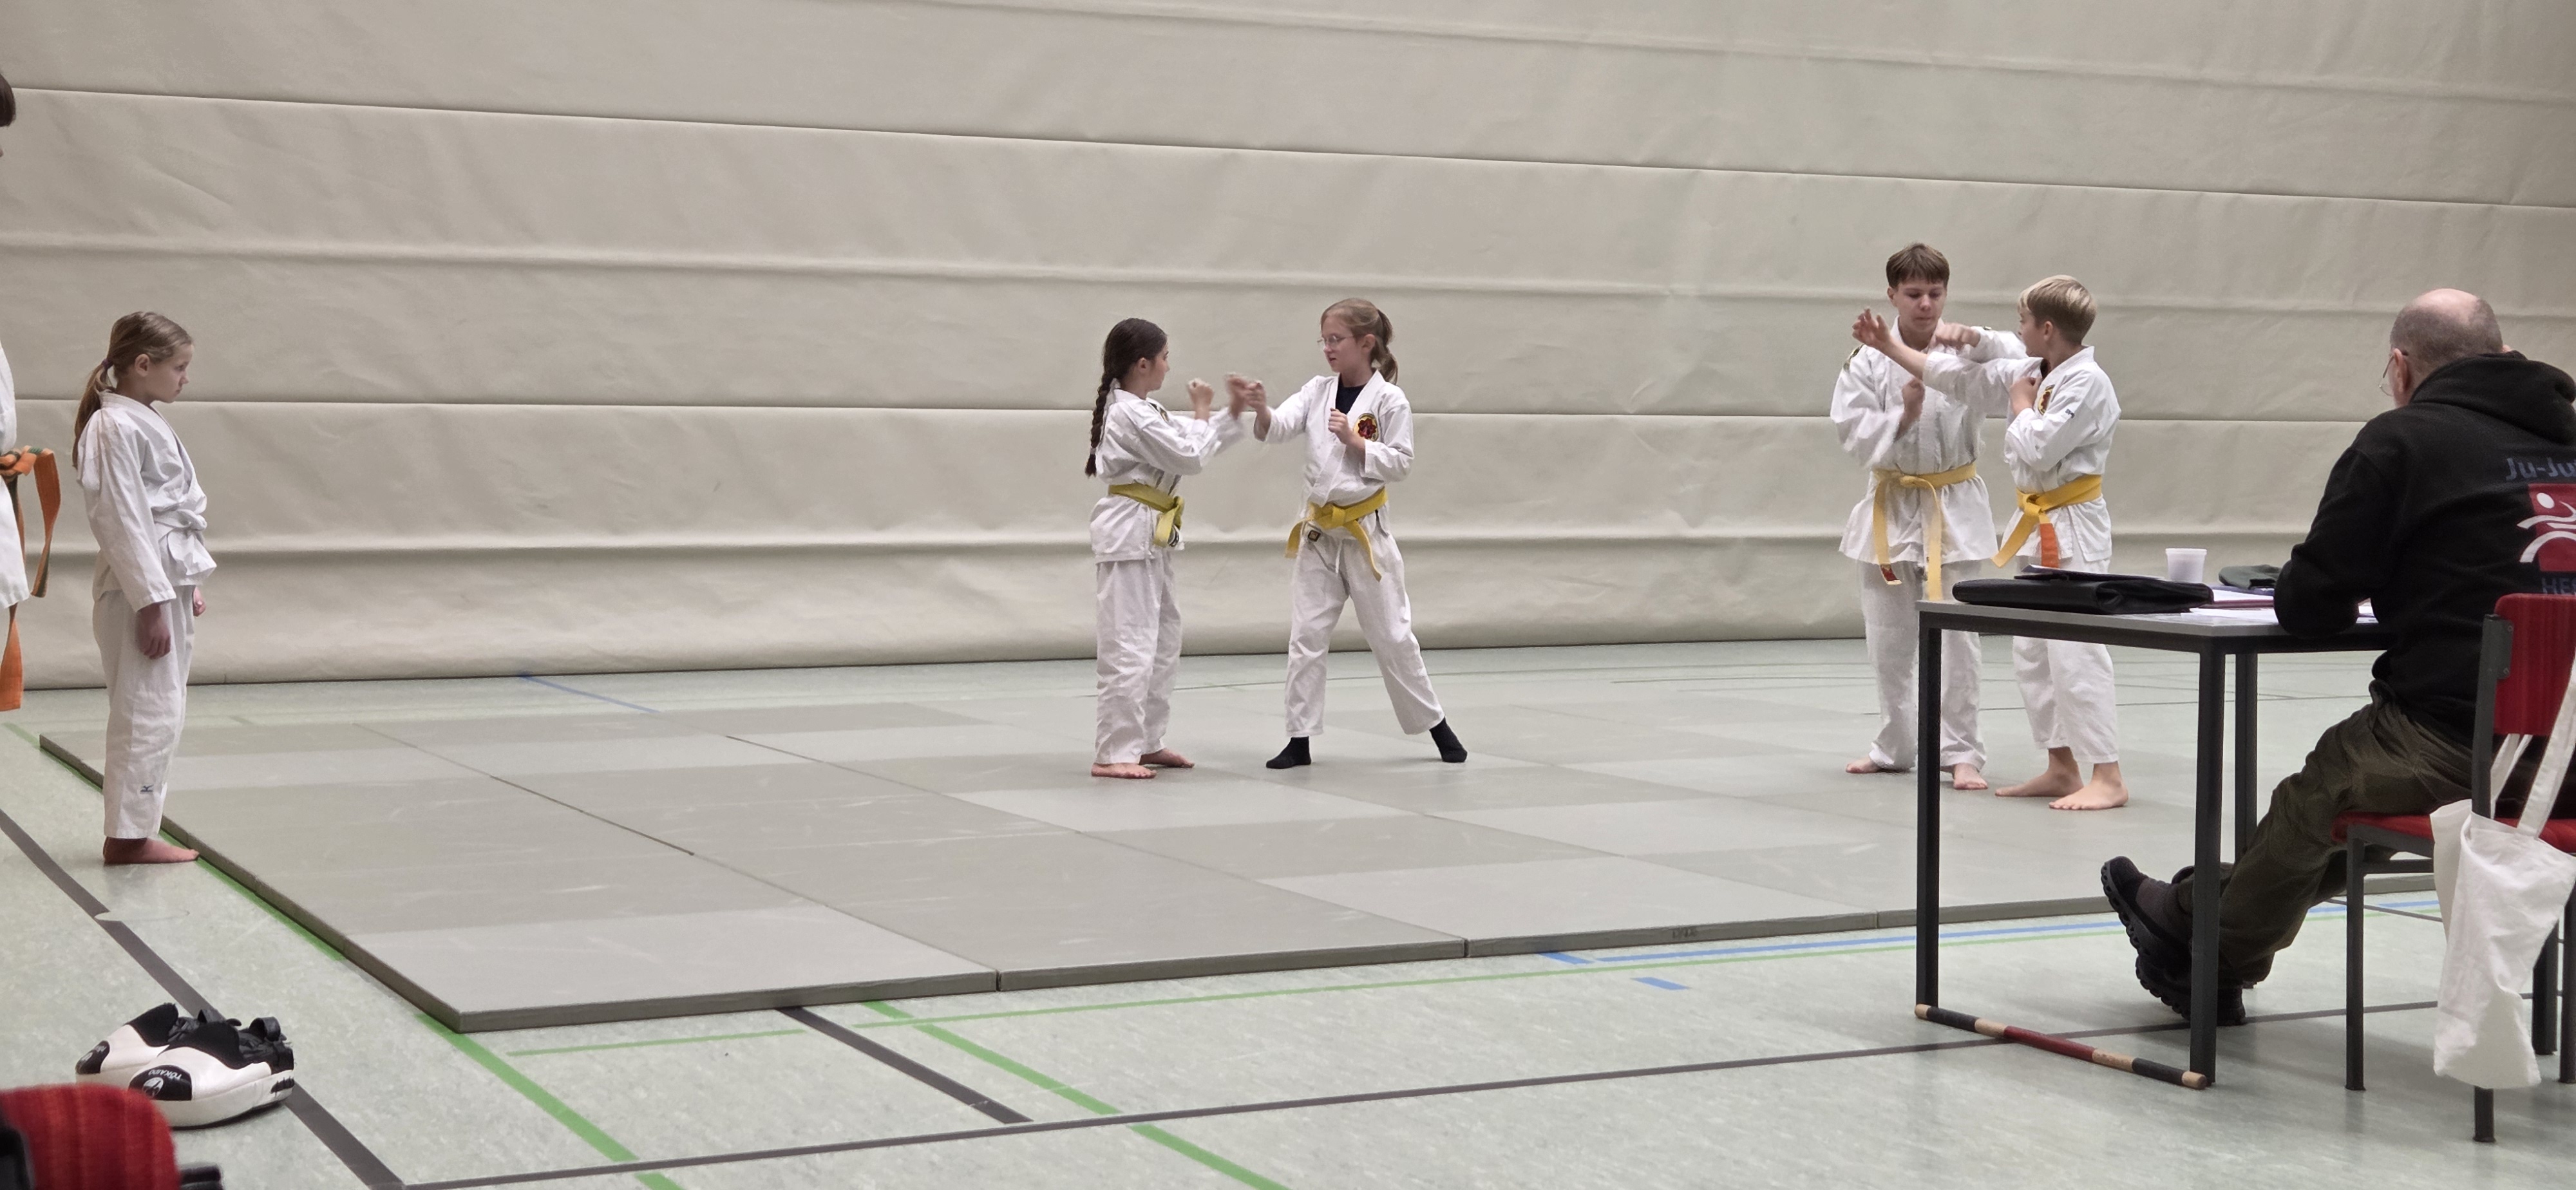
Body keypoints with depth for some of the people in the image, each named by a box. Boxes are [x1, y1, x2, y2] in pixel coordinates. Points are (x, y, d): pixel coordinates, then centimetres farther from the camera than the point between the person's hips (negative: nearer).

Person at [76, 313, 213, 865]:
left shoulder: (147, 422, 16)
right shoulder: (117, 428, -14)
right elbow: (123, 521, -18)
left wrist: (188, 585, 19)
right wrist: (152, 603, -20)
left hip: (168, 582, 10)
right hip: (140, 587, -10)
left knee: (162, 711, 12)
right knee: (147, 712, -7)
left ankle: (136, 828, 19)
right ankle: (128, 835, 0)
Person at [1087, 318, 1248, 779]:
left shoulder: (1144, 410, 15)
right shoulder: (1130, 414, -18)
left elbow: (1197, 447, 19)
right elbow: (1190, 457, -17)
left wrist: (1235, 414, 8)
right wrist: (1200, 412, -3)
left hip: (1150, 537, 11)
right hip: (1129, 533, -11)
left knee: (1164, 638, 16)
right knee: (1130, 644, -10)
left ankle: (1145, 742, 24)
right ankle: (1112, 754, -7)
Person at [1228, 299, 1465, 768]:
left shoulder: (1389, 400, -9)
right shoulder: (1318, 391, 2)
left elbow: (1400, 462, -9)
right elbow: (1279, 427, -12)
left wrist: (1355, 441, -21)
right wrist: (1260, 408, -33)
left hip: (1366, 532, -4)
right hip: (1319, 531, 4)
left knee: (1392, 635, 4)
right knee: (1306, 636, 2)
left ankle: (1436, 726, 20)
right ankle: (1300, 740, 8)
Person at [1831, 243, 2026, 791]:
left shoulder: (1965, 351, -5)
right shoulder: (1869, 360, -3)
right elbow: (1855, 434, -8)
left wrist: (1975, 338, -37)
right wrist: (1903, 415, -24)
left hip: (1955, 507, -2)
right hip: (1891, 506, 2)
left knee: (1957, 635, -3)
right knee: (1889, 638, 10)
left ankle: (1962, 752, 4)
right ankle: (1894, 747, 24)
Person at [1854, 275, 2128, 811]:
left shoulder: (2087, 384, -18)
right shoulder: (2029, 373, 9)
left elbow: (2037, 450, -25)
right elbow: (1959, 376, 18)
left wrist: (2021, 406, -7)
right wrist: (1890, 346, 20)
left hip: (2073, 529, -10)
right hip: (2039, 526, 10)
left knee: (2075, 652, -13)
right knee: (2032, 652, 13)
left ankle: (2108, 779, -10)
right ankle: (2062, 769, 21)